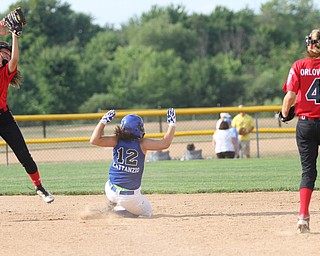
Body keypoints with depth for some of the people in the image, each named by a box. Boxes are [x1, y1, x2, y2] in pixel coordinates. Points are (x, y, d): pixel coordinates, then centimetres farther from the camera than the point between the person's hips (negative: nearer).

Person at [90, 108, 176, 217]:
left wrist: (103, 121, -5)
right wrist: (172, 124, -1)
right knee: (147, 213, 19)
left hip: (111, 191, 6)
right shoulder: (142, 144, -13)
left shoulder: (117, 140, -7)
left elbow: (94, 140, -14)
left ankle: (113, 206, 12)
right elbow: (165, 143, -12)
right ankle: (118, 210, -6)